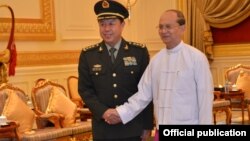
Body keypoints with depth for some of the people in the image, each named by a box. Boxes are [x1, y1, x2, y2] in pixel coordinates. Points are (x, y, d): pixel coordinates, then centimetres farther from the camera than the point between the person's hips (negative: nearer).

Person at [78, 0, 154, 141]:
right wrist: (103, 112, -13)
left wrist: (147, 125, 1)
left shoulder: (139, 52, -1)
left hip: (133, 127, 0)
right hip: (103, 128, 1)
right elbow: (85, 89, 2)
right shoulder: (88, 55, 2)